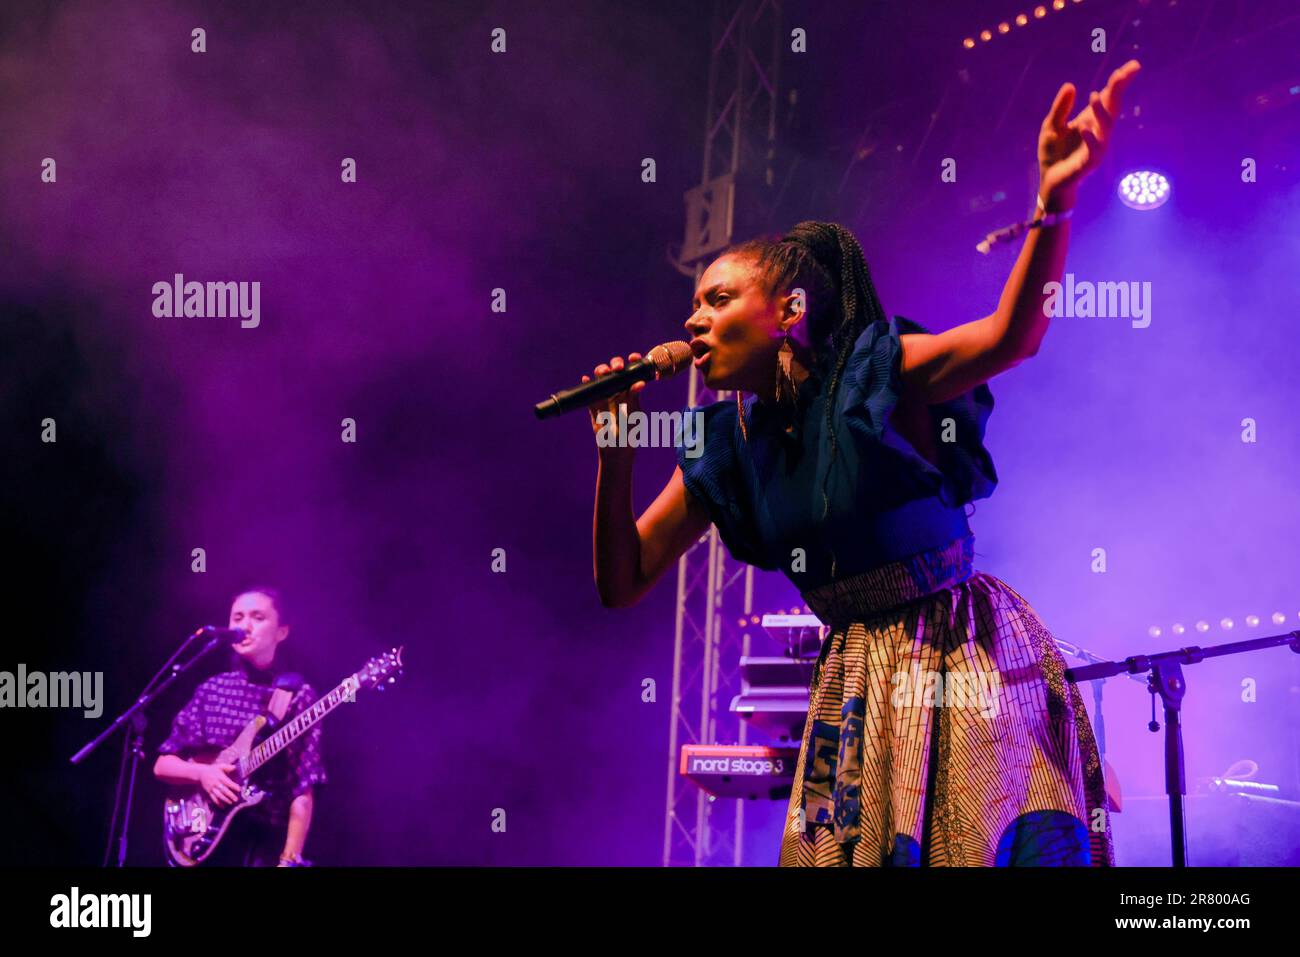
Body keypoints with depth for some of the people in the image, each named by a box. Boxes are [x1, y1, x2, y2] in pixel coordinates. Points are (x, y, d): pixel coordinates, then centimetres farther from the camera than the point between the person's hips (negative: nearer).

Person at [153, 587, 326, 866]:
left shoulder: (298, 696, 0)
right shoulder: (211, 689, 9)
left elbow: (303, 792, -6)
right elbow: (163, 765, 11)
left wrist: (289, 860, -15)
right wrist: (201, 773, -8)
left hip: (267, 839, -2)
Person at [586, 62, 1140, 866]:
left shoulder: (875, 377, -13)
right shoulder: (726, 447, 5)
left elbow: (1011, 335, -31)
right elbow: (622, 582, 6)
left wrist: (1054, 203, -47)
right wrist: (616, 449, -6)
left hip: (966, 657, -5)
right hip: (857, 679, 6)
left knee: (994, 844, -11)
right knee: (843, 844, 6)